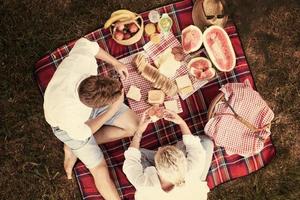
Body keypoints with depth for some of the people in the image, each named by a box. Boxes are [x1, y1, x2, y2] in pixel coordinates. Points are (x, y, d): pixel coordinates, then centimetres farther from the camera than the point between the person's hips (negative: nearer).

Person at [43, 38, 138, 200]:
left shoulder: (84, 59, -40)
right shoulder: (65, 112, -45)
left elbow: (83, 44, -12)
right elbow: (84, 133, -21)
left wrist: (115, 63, -10)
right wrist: (113, 110, -24)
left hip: (88, 100, 5)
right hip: (70, 125, -5)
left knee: (134, 125, 2)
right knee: (100, 169, -8)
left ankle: (74, 148, 11)